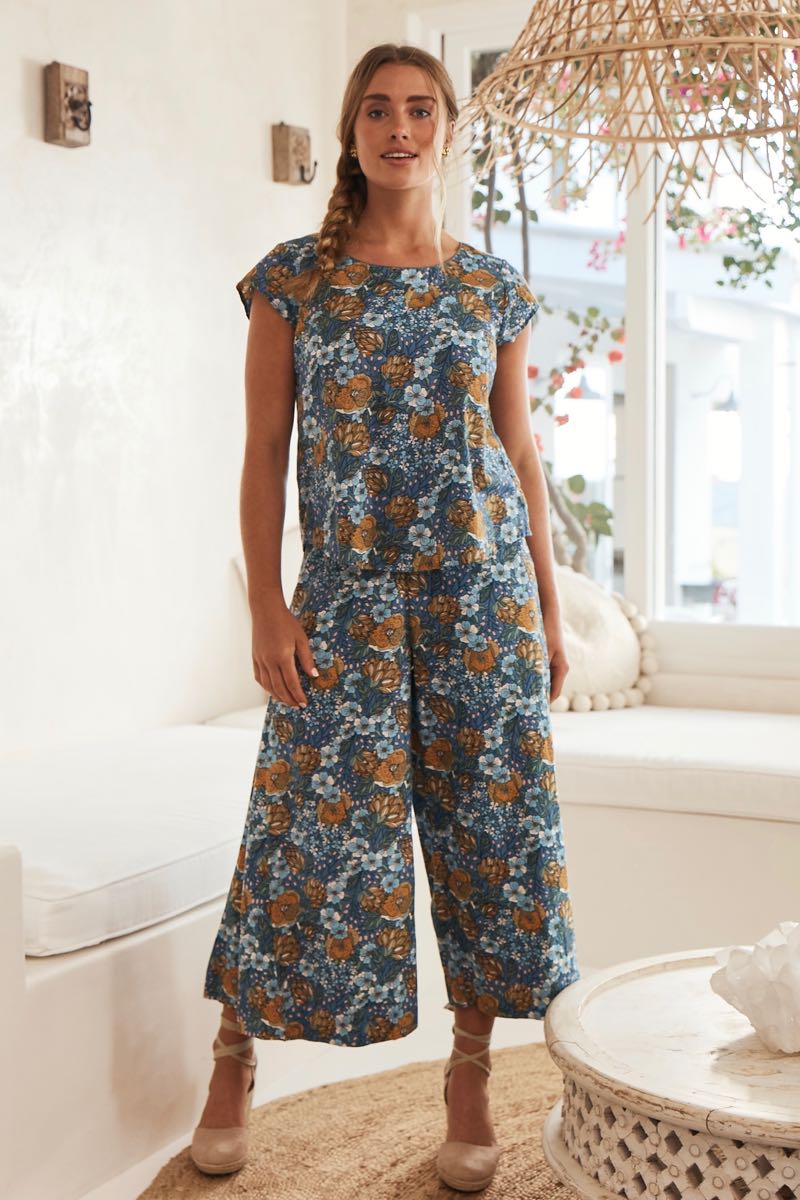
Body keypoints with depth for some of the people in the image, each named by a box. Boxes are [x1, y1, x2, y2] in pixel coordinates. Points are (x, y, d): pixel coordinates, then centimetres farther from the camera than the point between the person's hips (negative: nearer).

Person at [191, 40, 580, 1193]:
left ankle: (471, 1075, 20)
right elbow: (264, 452, 0)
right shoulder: (293, 276, 2)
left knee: (492, 822, 4)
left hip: (483, 582, 2)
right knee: (316, 823, 1)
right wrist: (266, 606, -7)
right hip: (346, 587, -2)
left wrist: (550, 610, 8)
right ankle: (235, 1056, 22)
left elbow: (522, 451, 10)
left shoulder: (495, 287, 7)